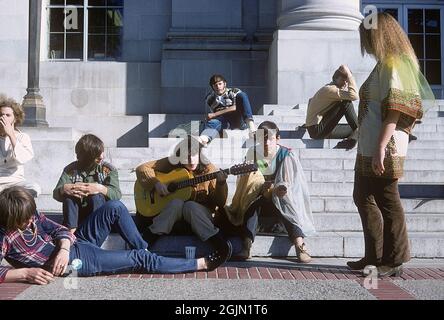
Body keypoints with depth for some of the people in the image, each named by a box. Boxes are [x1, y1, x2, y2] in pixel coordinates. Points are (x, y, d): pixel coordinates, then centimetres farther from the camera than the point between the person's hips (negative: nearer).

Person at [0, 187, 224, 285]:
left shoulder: (31, 215, 1)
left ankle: (143, 248, 8)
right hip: (76, 262, -7)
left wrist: (64, 247, -19)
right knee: (141, 260, -9)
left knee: (114, 207, -7)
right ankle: (201, 263, -1)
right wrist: (25, 273, -37)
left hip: (74, 244, 8)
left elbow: (59, 230, 3)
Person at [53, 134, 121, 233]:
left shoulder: (108, 169, -2)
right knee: (69, 194, -25)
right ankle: (71, 231, -27)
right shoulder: (71, 170, -1)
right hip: (76, 215, 1)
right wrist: (64, 189, -34)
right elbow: (56, 193, -9)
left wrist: (101, 189, -36)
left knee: (96, 196, -31)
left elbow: (117, 194, -15)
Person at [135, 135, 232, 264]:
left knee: (190, 206, -35)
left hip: (200, 214, 0)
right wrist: (156, 183, -18)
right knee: (176, 203, -35)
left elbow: (220, 203, -3)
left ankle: (220, 245, -41)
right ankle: (144, 240, -37)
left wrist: (221, 184, -22)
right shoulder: (171, 164, -1)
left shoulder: (208, 169, -2)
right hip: (168, 213, 0)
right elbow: (141, 168, -2)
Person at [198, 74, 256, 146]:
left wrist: (214, 115, -10)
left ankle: (250, 122, -42)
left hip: (238, 121, -1)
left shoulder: (234, 92, 12)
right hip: (224, 123, 1)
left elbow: (236, 107, -5)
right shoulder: (210, 98, 19)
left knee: (242, 95, -20)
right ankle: (205, 138, -71)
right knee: (212, 123, -34)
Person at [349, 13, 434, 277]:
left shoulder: (393, 64, -12)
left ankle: (394, 261, 11)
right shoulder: (385, 64, 16)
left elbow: (394, 110, -20)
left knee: (388, 202, -1)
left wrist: (381, 147, -24)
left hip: (383, 151, -9)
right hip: (369, 150, 9)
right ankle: (375, 256, 21)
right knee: (363, 197, 13)